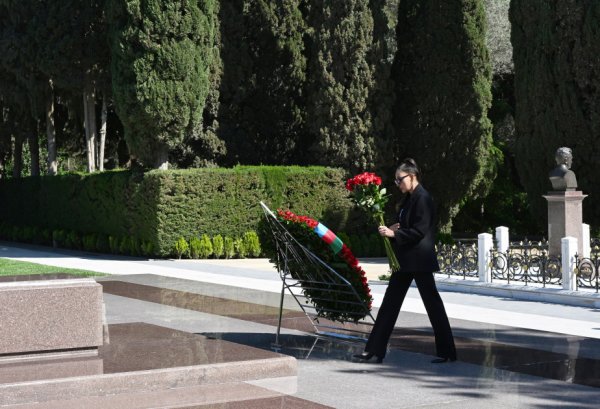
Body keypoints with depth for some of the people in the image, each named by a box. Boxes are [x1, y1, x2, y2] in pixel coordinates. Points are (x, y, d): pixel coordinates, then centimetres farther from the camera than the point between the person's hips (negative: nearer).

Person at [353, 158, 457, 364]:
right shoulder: (410, 199, 14)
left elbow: (419, 231, -20)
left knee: (432, 302, -1)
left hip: (419, 260, -10)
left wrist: (394, 233, -19)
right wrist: (393, 229, 1)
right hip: (406, 260, 10)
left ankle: (447, 351, 9)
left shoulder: (422, 199, -14)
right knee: (390, 302, 8)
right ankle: (374, 349, 10)